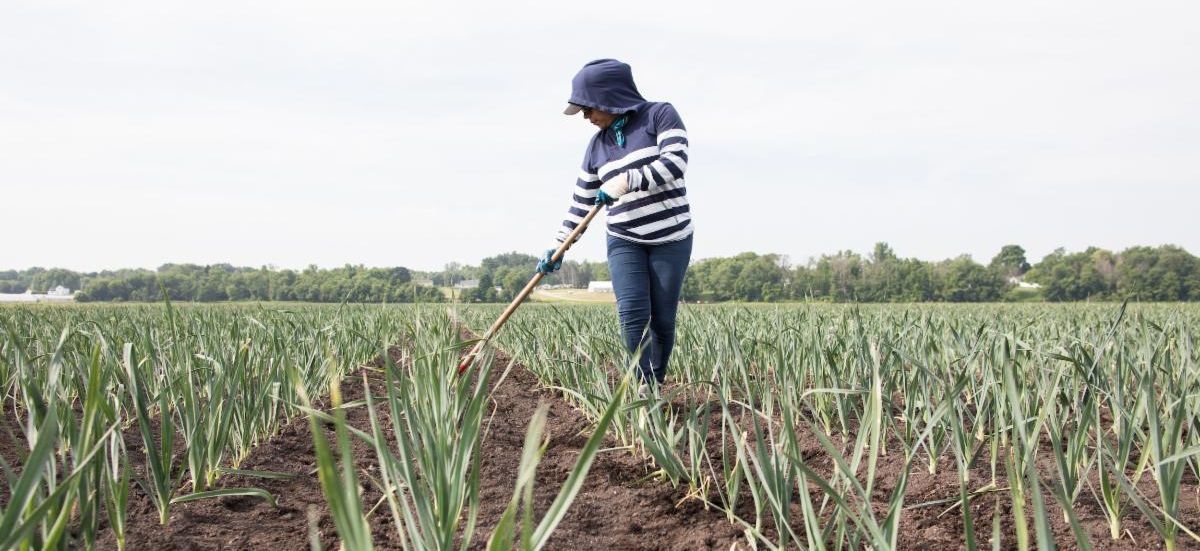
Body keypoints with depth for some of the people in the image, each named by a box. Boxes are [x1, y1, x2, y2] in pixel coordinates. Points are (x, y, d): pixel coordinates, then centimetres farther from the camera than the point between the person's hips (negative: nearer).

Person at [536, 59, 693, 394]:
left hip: (670, 238, -3)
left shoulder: (660, 115, -3)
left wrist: (627, 181, -24)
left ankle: (656, 387, 16)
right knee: (633, 314, -16)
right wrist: (557, 248, 7)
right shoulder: (598, 145, 10)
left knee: (662, 320, -1)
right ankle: (646, 389, -13)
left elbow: (675, 162, -17)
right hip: (624, 242, 3)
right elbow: (581, 204, 12)